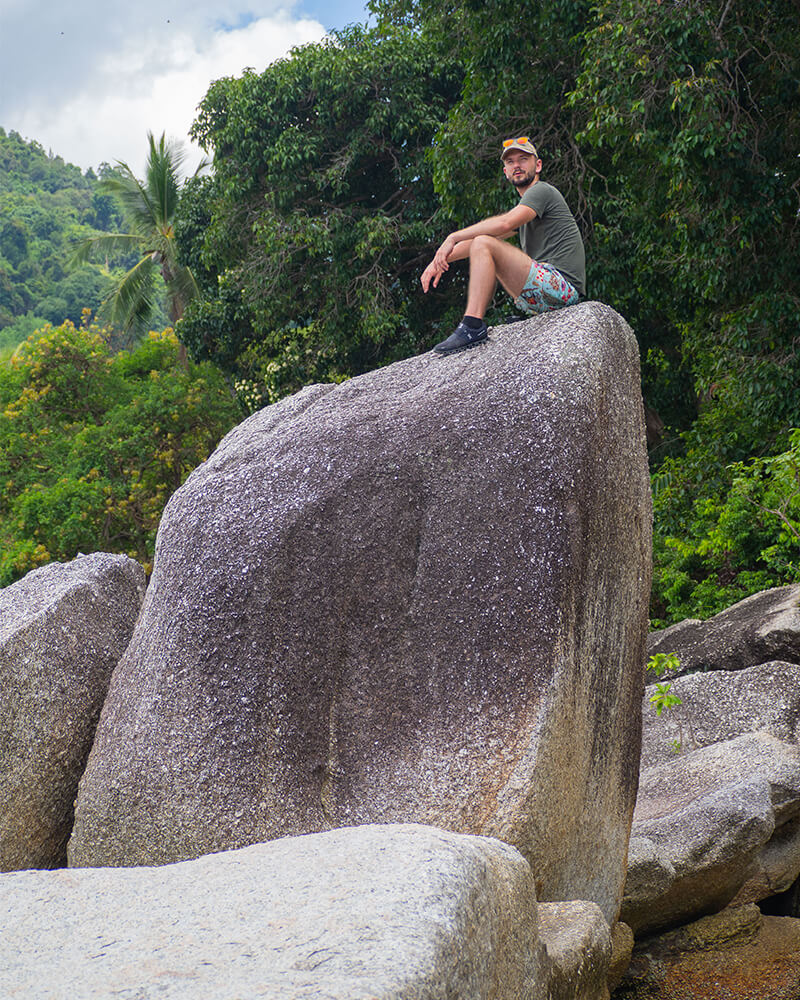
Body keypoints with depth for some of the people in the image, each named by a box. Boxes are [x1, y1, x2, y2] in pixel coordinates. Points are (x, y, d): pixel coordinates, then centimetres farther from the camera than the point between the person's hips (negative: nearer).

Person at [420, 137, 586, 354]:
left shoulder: (542, 191, -3)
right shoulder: (526, 204, 27)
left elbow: (504, 224, -20)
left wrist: (453, 237, -14)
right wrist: (442, 260, 14)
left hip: (563, 286, -10)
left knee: (484, 245, -19)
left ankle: (472, 327, -28)